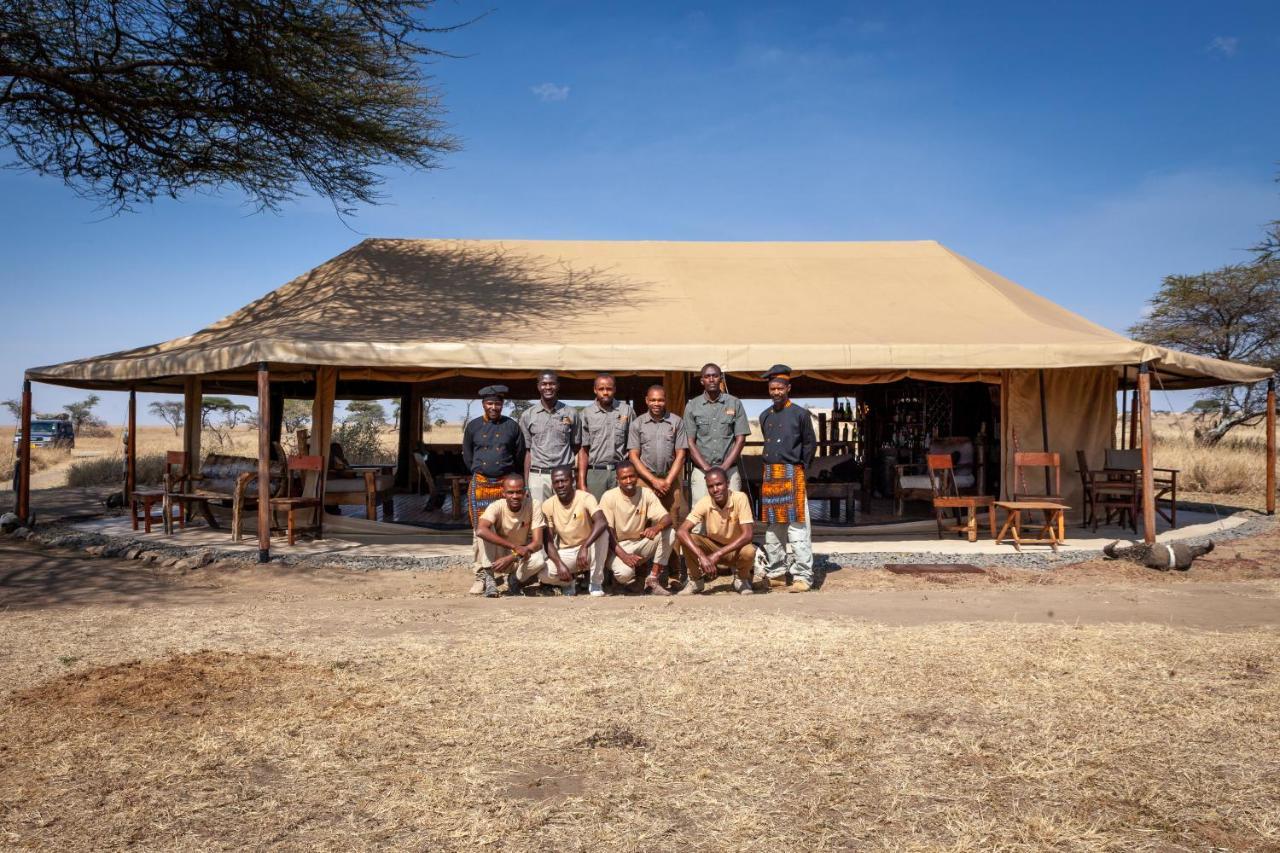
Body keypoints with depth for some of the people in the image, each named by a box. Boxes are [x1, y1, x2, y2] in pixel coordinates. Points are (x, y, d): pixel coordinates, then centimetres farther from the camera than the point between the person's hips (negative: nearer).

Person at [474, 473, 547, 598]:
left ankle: (515, 580, -1)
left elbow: (537, 543, -20)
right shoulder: (497, 507, -20)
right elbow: (480, 530, -40)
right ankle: (488, 577, -17)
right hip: (498, 556, -1)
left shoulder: (533, 507, -17)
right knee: (486, 529, -27)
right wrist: (515, 547, -43)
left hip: (521, 558, 1)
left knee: (539, 559, -33)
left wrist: (512, 558, -32)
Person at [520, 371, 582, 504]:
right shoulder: (527, 415, 7)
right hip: (538, 476, 0)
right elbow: (527, 451, 8)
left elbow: (576, 448, 11)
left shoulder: (571, 414, 7)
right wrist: (525, 484, 3)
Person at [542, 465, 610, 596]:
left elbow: (602, 523, -38)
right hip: (565, 553, 2)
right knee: (543, 574, -28)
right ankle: (569, 581, 9)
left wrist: (584, 547, -48)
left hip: (588, 550, -1)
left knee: (603, 531, -33)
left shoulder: (585, 498, -19)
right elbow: (548, 541, -9)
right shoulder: (548, 505, -10)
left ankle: (596, 582, -15)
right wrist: (560, 564, -26)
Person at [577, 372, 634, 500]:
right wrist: (582, 482, -2)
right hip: (595, 472, 0)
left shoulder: (626, 410, 5)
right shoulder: (586, 413, 4)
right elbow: (583, 450, 4)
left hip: (620, 472, 0)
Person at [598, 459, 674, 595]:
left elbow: (667, 518, -14)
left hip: (640, 544, 3)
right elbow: (607, 532, -15)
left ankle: (653, 579, -14)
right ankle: (630, 579, 5)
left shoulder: (646, 494, -5)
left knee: (669, 532, -21)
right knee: (624, 572, -35)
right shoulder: (609, 497, -13)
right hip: (616, 547, -3)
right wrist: (623, 555, -26)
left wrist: (656, 528, -38)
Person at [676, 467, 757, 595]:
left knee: (749, 552, -36)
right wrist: (702, 556, -41)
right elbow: (681, 531, -27)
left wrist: (718, 554, -34)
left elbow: (747, 535, -28)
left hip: (736, 548, -1)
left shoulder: (740, 498, -23)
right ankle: (696, 580, -2)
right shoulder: (704, 503, -19)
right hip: (712, 546, 1)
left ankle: (741, 579, 0)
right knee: (688, 539, -26)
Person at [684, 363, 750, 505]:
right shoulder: (692, 406, 6)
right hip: (701, 471, 0)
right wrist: (707, 469, -8)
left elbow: (741, 439, 3)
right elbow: (690, 442, 3)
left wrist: (724, 468, -7)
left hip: (729, 471, 0)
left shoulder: (735, 404, 6)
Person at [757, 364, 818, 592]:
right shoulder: (765, 416, 13)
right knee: (772, 527, 10)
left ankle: (803, 576, -6)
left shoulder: (800, 413, -3)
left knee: (797, 526, -8)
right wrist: (771, 467, 13)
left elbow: (810, 444, 2)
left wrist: (798, 467, 3)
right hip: (769, 475, 6)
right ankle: (776, 573, 19)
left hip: (792, 474, -6)